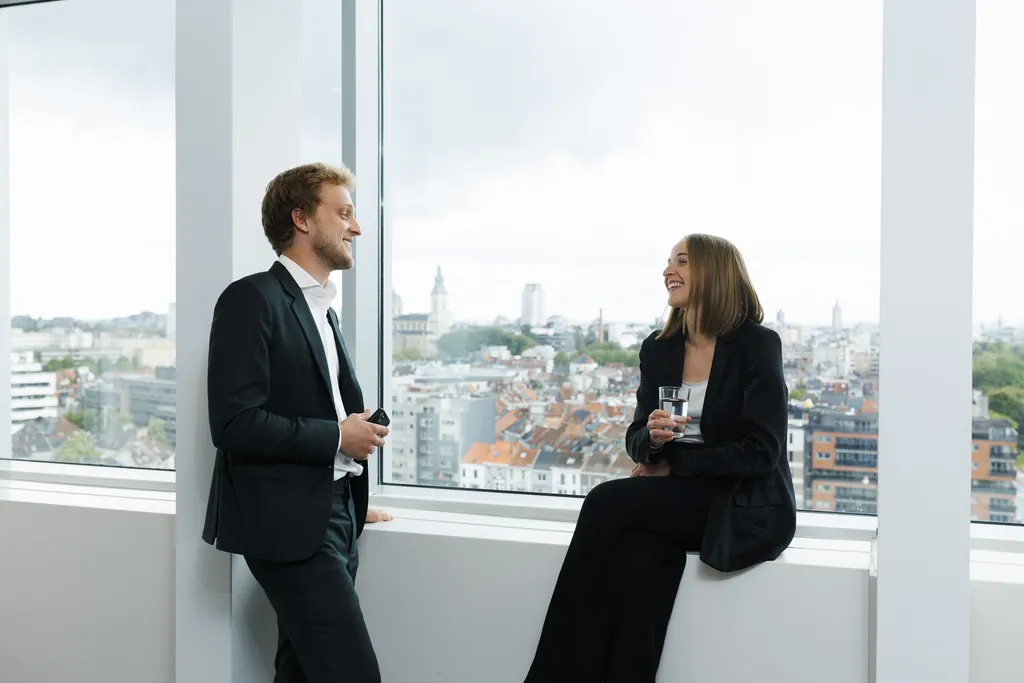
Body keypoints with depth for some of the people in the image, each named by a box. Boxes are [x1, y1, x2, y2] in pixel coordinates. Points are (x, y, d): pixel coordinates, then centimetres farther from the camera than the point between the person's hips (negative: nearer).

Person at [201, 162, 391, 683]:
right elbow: (234, 422, -19)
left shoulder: (322, 308, 17)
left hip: (332, 516, 9)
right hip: (289, 521, -9)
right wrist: (337, 436, -13)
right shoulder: (252, 299, -11)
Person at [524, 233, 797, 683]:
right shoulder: (658, 348, 9)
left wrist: (674, 464, -11)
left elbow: (760, 452, -13)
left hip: (744, 507, -4)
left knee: (608, 502, -23)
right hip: (676, 500, 5)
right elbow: (636, 441, 10)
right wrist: (651, 437, -14)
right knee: (638, 554, -30)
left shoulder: (757, 345, -7)